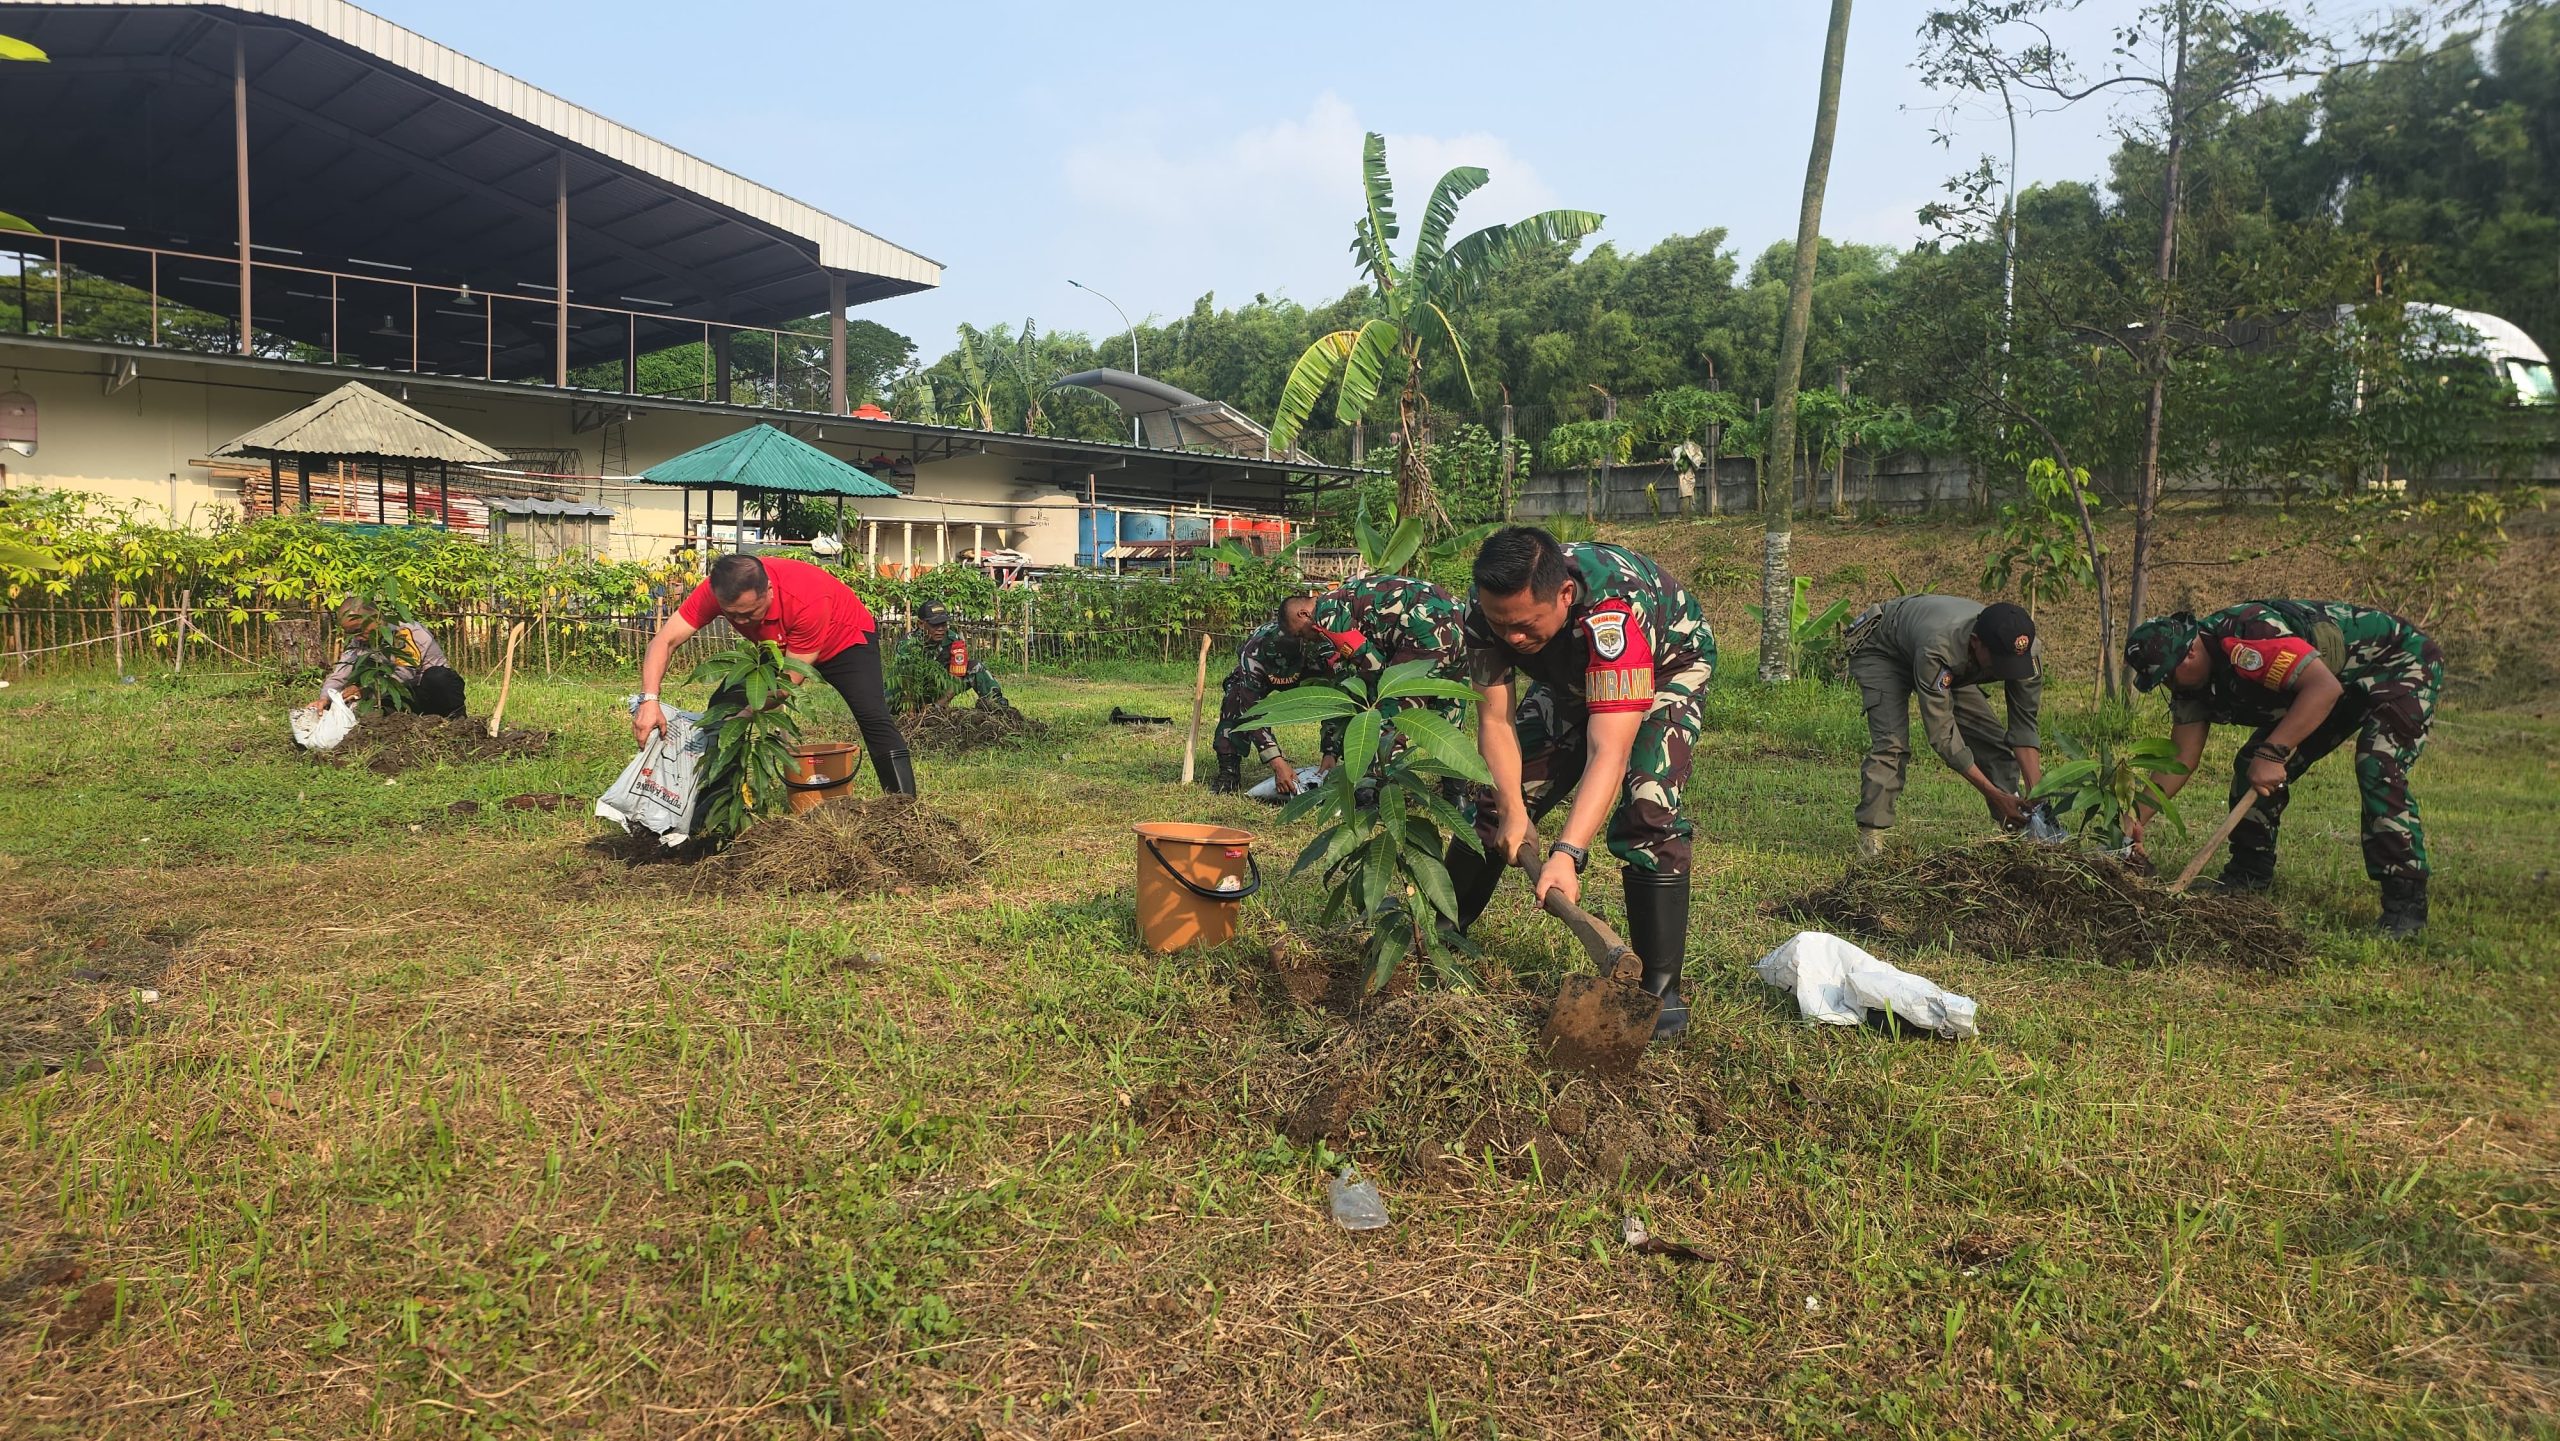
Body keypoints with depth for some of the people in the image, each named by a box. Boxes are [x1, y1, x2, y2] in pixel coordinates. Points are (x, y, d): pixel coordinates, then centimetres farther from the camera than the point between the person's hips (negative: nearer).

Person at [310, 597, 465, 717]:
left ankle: (456, 719, -17)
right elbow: (339, 675, -9)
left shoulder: (406, 631, -20)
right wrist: (325, 698, -31)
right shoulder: (357, 643, 0)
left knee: (435, 676, -38)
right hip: (411, 695, 6)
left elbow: (404, 675, -32)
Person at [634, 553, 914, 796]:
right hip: (781, 644, 5)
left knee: (872, 716, -24)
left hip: (845, 640, -5)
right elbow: (665, 640, -31)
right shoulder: (715, 591, -30)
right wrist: (649, 700, -46)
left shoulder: (808, 600, -43)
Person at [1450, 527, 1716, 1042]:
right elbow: (1496, 720, -22)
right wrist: (1513, 813, -30)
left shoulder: (1612, 616, -46)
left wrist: (1567, 854, -59)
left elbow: (1608, 753, -51)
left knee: (1646, 811, -25)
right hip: (1571, 676, 5)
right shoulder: (1490, 609, -30)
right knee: (1495, 797, 3)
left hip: (1667, 667, -5)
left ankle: (1661, 989, -17)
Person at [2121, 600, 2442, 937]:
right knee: (2252, 765, 0)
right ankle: (2247, 877, 12)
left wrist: (2273, 753, -41)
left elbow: (2324, 687, -41)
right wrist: (2138, 818, -17)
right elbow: (2182, 758, -7)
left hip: (2403, 661, -9)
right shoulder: (2193, 681, -7)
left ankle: (2407, 902, -18)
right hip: (2346, 684, 9)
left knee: (2377, 769, -27)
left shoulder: (2244, 639, -35)